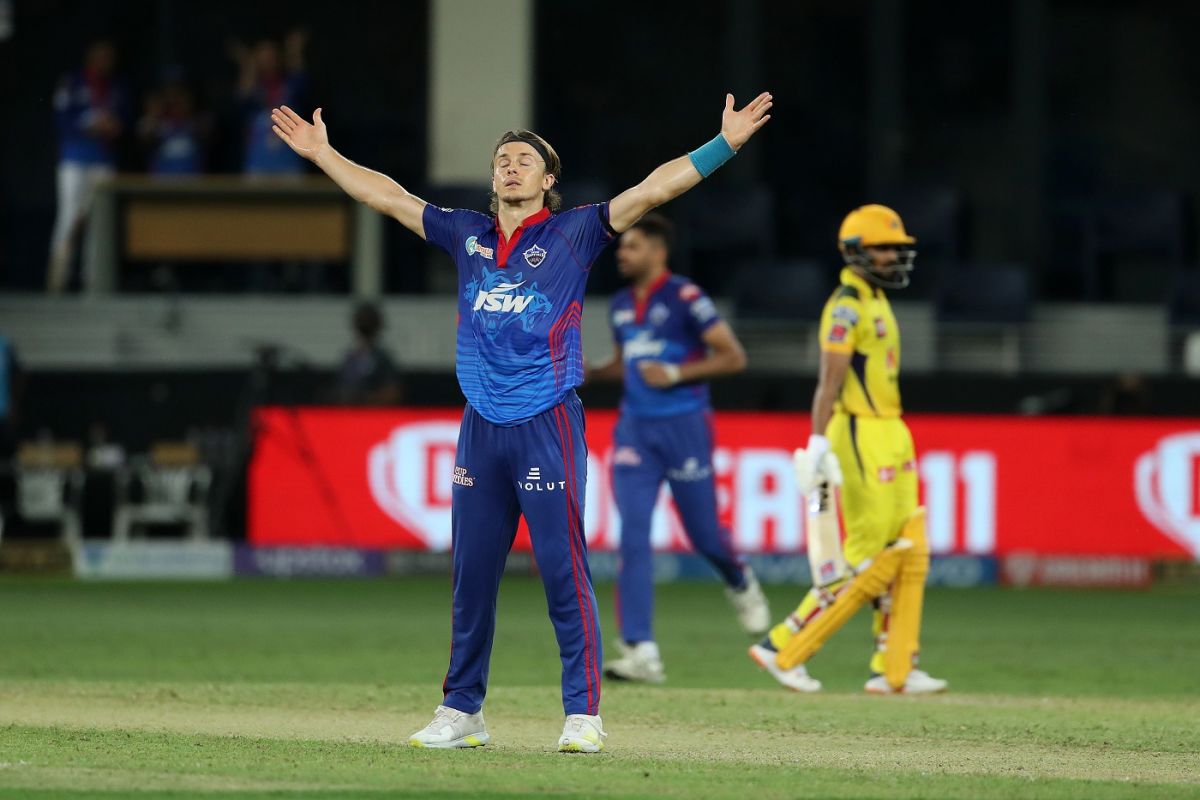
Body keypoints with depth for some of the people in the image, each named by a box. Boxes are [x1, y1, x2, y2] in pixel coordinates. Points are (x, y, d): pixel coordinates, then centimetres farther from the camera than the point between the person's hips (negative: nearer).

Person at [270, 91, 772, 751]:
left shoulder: (573, 233, 3)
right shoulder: (467, 234, 15)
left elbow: (653, 189, -5)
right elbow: (387, 197, 23)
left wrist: (724, 145, -14)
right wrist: (321, 153, 26)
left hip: (548, 425, -5)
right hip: (481, 426, 5)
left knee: (564, 571, -7)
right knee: (470, 573, 8)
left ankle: (583, 714, -4)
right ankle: (461, 713, 15)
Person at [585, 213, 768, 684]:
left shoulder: (686, 299, -10)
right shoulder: (621, 306, 10)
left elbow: (733, 357, -10)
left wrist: (675, 373, -18)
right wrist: (590, 374, 5)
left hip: (684, 427, -5)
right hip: (635, 429, 5)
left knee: (704, 534, 5)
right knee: (633, 536, -9)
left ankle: (740, 585, 42)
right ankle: (641, 652, -13)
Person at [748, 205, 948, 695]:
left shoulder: (876, 302, 17)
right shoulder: (847, 306, -13)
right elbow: (829, 382, -21)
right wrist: (818, 447, -28)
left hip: (891, 435, 10)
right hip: (860, 435, -10)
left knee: (909, 555, 7)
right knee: (867, 560, -9)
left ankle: (894, 670, 9)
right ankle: (783, 649, -4)